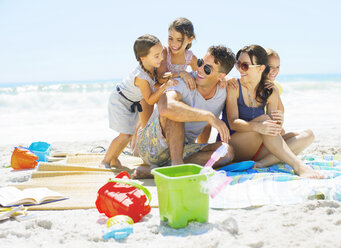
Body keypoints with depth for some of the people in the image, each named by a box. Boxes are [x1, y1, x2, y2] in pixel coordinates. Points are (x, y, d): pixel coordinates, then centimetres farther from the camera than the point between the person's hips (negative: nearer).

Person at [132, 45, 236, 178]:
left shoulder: (223, 93, 0)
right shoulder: (183, 83, -19)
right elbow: (165, 107, -43)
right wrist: (209, 116, -40)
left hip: (181, 149, 6)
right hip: (152, 144, -5)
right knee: (175, 110, -31)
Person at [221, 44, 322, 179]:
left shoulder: (271, 91, 4)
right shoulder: (234, 87, -8)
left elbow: (271, 127, 4)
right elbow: (232, 123, -18)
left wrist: (278, 122, -21)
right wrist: (257, 126, -38)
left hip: (255, 148, 5)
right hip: (231, 147, -5)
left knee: (308, 135, -8)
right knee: (262, 118, -30)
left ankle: (263, 163, -29)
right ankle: (298, 165, -37)